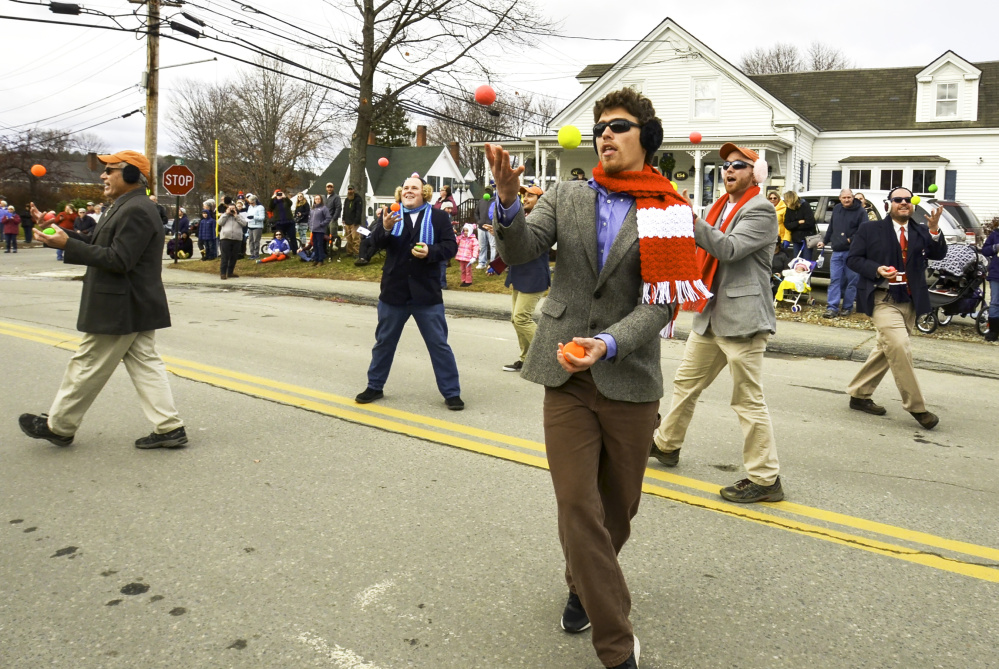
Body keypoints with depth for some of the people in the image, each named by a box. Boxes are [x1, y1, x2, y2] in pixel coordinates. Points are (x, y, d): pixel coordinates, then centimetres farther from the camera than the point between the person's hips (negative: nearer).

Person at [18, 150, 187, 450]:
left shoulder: (136, 211, -19)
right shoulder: (126, 207, 16)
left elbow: (118, 260, -24)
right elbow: (98, 245, 17)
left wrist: (67, 245, -22)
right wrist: (61, 233, 8)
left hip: (120, 309, -10)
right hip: (135, 306, 10)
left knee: (87, 366, 4)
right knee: (144, 363, 9)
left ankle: (58, 427, 18)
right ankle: (169, 427, 9)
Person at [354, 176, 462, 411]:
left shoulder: (437, 217, -1)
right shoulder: (392, 215, 4)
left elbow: (451, 246, -5)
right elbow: (376, 242, -8)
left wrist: (430, 251, -23)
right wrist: (385, 228, -29)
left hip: (426, 294, -2)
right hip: (393, 292, 3)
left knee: (439, 345, 3)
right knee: (384, 342, 15)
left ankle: (451, 393, 11)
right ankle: (375, 387, 30)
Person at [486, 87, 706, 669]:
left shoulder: (671, 215, -3)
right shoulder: (567, 197, 6)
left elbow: (660, 302, -10)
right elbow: (520, 251, -7)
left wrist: (608, 344, -26)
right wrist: (509, 200, -27)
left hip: (629, 380, 0)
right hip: (566, 376, 1)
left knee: (618, 507, 15)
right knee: (578, 506, -4)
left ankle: (585, 588, 44)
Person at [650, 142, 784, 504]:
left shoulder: (760, 210, -10)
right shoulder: (721, 206, 16)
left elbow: (729, 249, -23)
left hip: (741, 318, -9)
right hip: (710, 315, 9)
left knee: (748, 400, -5)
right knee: (686, 381, 20)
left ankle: (765, 478, 5)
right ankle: (666, 444, 38)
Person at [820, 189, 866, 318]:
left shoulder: (860, 211, -4)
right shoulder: (836, 209, 13)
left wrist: (851, 240, -23)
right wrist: (824, 242, 29)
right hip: (837, 251, 5)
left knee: (852, 280, 1)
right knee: (834, 279, 1)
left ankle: (847, 307, 9)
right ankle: (832, 307, 0)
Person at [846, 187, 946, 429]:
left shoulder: (920, 232, 10)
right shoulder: (871, 229, 1)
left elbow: (939, 254, -3)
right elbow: (852, 259, -1)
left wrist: (934, 230, -20)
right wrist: (877, 270, -18)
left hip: (910, 302, 6)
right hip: (883, 299, -5)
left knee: (885, 351, 12)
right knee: (900, 349, -17)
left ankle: (859, 395, 25)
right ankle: (916, 407, -7)